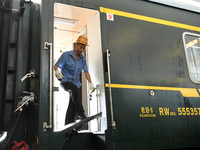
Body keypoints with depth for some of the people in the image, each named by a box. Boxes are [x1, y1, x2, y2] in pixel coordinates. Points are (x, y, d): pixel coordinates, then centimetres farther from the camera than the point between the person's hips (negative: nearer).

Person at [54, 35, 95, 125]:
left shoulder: (82, 59, 8)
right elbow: (56, 66, -3)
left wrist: (91, 83, -1)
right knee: (74, 89, -36)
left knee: (72, 105, -1)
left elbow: (86, 72, 10)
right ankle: (80, 114, -33)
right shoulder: (66, 55, -4)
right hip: (65, 80, -5)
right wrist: (57, 71, -26)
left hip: (75, 83, 5)